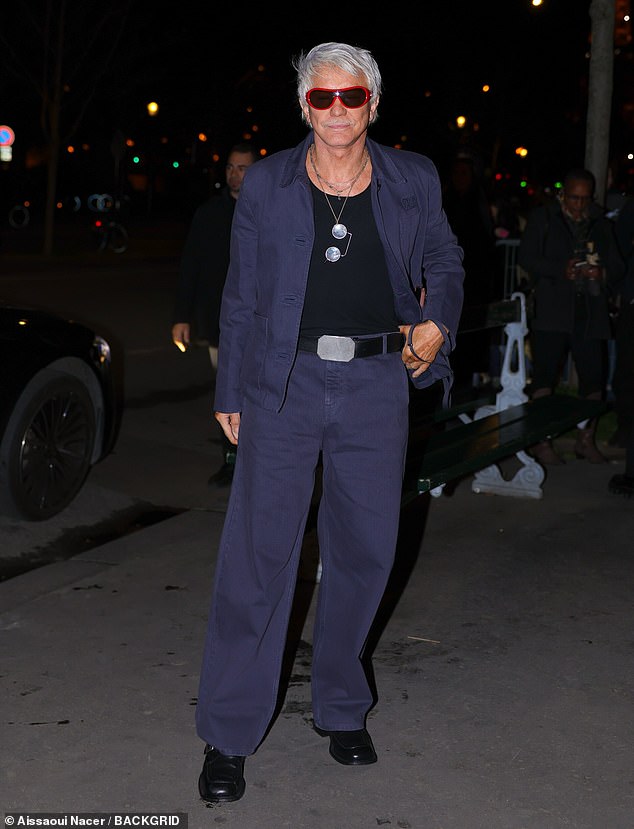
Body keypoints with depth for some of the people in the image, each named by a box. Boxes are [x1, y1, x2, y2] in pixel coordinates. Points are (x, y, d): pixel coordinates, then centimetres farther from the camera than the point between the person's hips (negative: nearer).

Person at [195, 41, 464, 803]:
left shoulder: (413, 181, 5)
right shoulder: (266, 185, 2)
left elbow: (444, 260, 20)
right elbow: (241, 296, 6)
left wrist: (438, 323, 1)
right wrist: (229, 392, 7)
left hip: (376, 384, 2)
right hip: (284, 384, -2)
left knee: (364, 552, 10)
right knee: (256, 554, -4)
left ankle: (341, 711, 31)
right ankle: (228, 737, 9)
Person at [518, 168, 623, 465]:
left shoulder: (602, 224, 17)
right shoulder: (543, 218, 7)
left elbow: (617, 266, 16)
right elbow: (526, 257, -2)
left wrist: (603, 273, -7)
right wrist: (561, 270, -15)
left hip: (591, 313, 3)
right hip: (552, 312, -3)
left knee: (594, 379, 3)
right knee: (544, 377, -5)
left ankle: (585, 440, 16)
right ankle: (541, 441, 2)